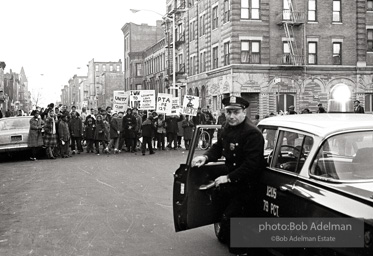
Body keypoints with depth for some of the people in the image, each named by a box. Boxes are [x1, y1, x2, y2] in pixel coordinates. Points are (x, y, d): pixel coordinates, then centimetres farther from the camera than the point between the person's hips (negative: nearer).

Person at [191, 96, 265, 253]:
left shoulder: (252, 134, -25)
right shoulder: (228, 128, 1)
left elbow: (251, 165, -29)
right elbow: (218, 147, 13)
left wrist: (229, 178, -25)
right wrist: (206, 157, -8)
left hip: (246, 184, -8)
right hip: (231, 178, 9)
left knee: (228, 218, -10)